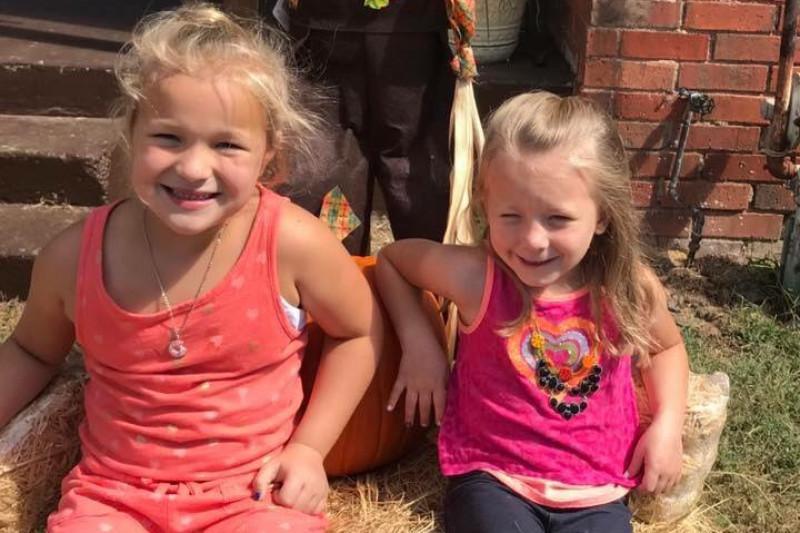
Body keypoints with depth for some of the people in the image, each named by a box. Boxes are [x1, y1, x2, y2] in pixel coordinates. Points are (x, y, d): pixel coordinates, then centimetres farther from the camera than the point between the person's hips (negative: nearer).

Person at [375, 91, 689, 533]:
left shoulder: (631, 289, -10)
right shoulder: (474, 278, -16)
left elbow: (666, 346, 14)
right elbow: (390, 259, 3)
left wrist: (667, 423, 0)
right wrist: (419, 344, -7)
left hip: (596, 492, 2)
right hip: (492, 479, -1)